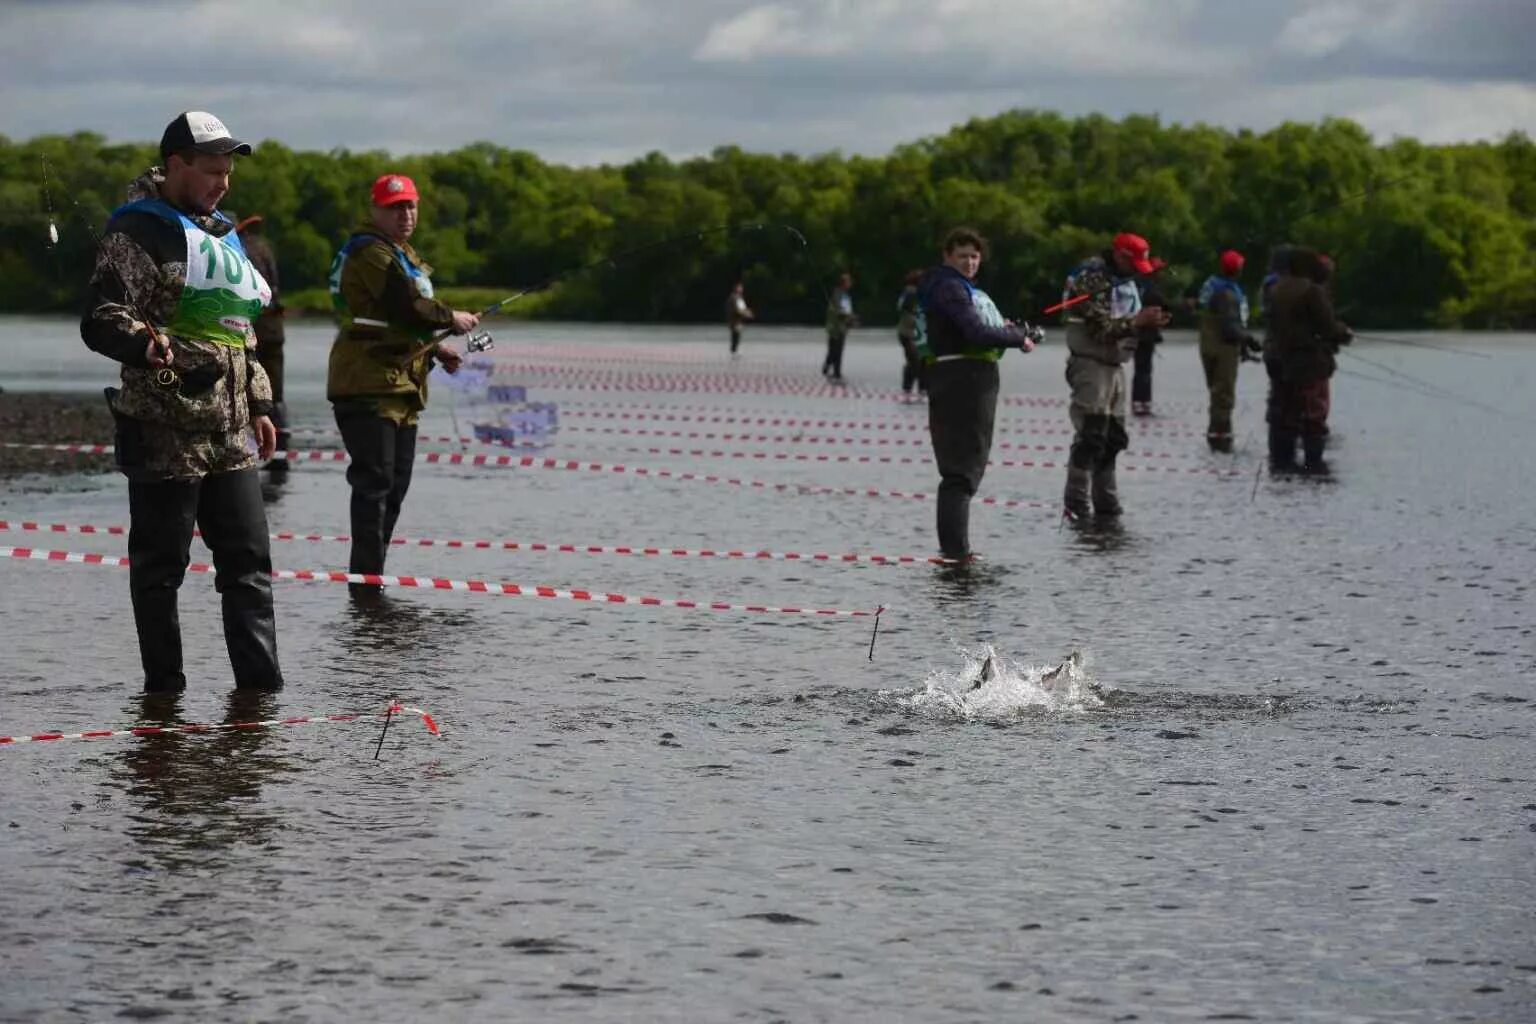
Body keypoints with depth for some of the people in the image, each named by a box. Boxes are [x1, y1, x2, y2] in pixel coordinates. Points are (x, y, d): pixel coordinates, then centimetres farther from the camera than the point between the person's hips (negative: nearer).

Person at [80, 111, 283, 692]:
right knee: (160, 564, 1)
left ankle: (260, 684, 7)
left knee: (248, 558, 5)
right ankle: (164, 687, 9)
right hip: (165, 433, -8)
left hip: (229, 433, 8)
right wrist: (144, 343, -38)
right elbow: (101, 320, -17)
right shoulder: (139, 232, -7)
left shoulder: (221, 235, 19)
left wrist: (258, 404, 24)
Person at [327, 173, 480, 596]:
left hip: (400, 386, 10)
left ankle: (370, 575, 19)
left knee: (396, 482, 12)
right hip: (369, 384, -10)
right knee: (375, 479, -11)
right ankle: (366, 578, -11)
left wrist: (435, 349, 14)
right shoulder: (371, 252, -12)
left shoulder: (404, 255, 21)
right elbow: (408, 307, -21)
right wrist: (452, 319, -6)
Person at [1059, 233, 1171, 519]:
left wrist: (1149, 322, 4)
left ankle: (1106, 501, 19)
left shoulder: (1126, 282, 16)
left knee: (1113, 437, 12)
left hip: (1115, 365, 9)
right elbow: (1100, 327, -22)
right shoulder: (1092, 279, -14)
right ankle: (1076, 504, -11)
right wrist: (1138, 322, -23)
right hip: (1091, 364, -9)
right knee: (1090, 436, -12)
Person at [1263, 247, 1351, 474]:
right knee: (1314, 413, 1)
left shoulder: (1275, 291, 6)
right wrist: (1345, 334, 5)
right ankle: (1314, 461, 0)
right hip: (1309, 361, -7)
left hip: (1278, 360, 7)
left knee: (1282, 411, 11)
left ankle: (1281, 459, 12)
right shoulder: (1312, 291, -16)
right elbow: (1327, 325, -16)